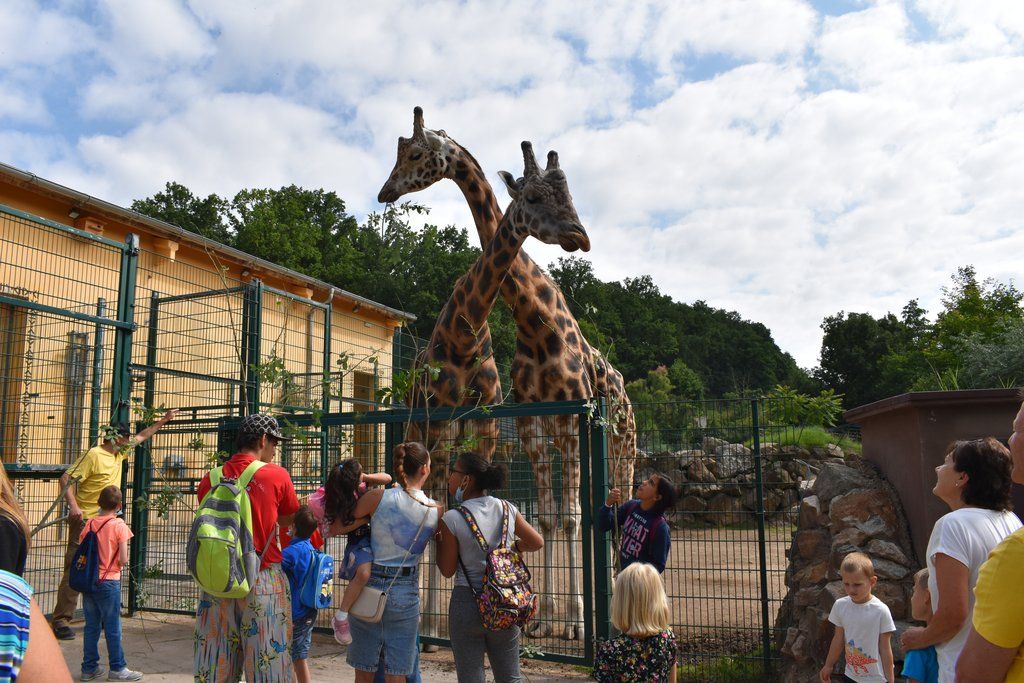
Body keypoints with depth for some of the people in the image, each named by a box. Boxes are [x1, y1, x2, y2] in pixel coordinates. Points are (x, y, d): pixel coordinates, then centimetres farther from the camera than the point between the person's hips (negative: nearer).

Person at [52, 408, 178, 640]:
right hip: (86, 520, -8)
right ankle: (61, 619, -2)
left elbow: (141, 437, 26)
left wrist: (163, 420, 30)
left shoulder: (119, 453, 11)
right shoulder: (94, 455, -13)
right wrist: (73, 505, -28)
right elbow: (66, 478, -16)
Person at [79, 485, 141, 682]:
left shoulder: (89, 524, 2)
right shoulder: (119, 525, -11)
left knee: (91, 626, 14)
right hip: (109, 582, -5)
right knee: (112, 628, 4)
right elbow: (123, 560, -14)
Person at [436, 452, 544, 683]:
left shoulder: (452, 519, -14)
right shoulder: (506, 508, -2)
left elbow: (447, 570, -4)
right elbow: (537, 542, 8)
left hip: (467, 603, -4)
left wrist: (438, 537, 8)